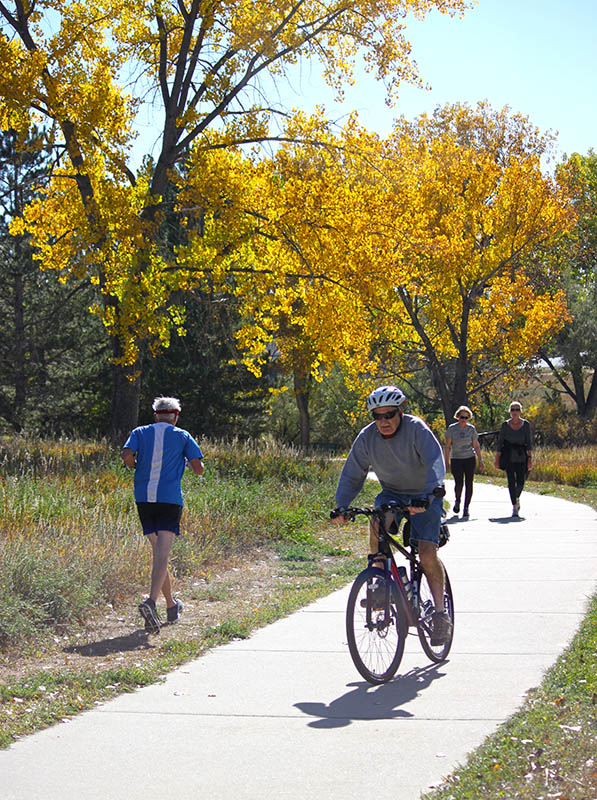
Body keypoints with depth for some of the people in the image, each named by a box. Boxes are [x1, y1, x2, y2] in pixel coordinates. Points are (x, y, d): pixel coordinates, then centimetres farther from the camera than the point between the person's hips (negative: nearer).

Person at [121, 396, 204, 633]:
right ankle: (151, 602, -33)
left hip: (143, 498, 3)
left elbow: (126, 455, -7)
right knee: (162, 555, -11)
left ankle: (171, 605, 27)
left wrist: (135, 466, 14)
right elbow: (199, 469, 1)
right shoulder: (182, 436, 7)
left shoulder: (140, 432, 11)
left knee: (158, 552, 16)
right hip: (170, 499, -3)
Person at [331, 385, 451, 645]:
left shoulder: (417, 429, -22)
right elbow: (352, 474, -4)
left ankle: (440, 613, -6)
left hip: (424, 496, -3)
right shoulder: (366, 437, -10)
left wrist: (429, 495, -50)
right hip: (392, 493, 3)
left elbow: (435, 462, -34)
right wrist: (341, 506, -19)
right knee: (377, 523, -30)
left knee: (427, 552, -19)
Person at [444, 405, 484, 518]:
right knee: (458, 483, -12)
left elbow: (476, 446, 9)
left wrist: (480, 460, 2)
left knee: (469, 483, -4)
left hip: (470, 459, 2)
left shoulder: (471, 429, 3)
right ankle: (457, 501, 17)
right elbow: (448, 446, -2)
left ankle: (466, 507, 6)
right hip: (456, 459, -1)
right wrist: (447, 461, -7)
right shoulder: (451, 428, -2)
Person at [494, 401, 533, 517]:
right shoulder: (505, 425, 2)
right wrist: (497, 459, 2)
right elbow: (500, 442, 5)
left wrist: (530, 458, -7)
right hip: (509, 457, 0)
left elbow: (529, 442, 2)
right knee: (511, 482, -8)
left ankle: (517, 498, 29)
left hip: (521, 457, 1)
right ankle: (514, 506, -1)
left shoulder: (526, 424, 3)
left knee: (520, 482, -3)